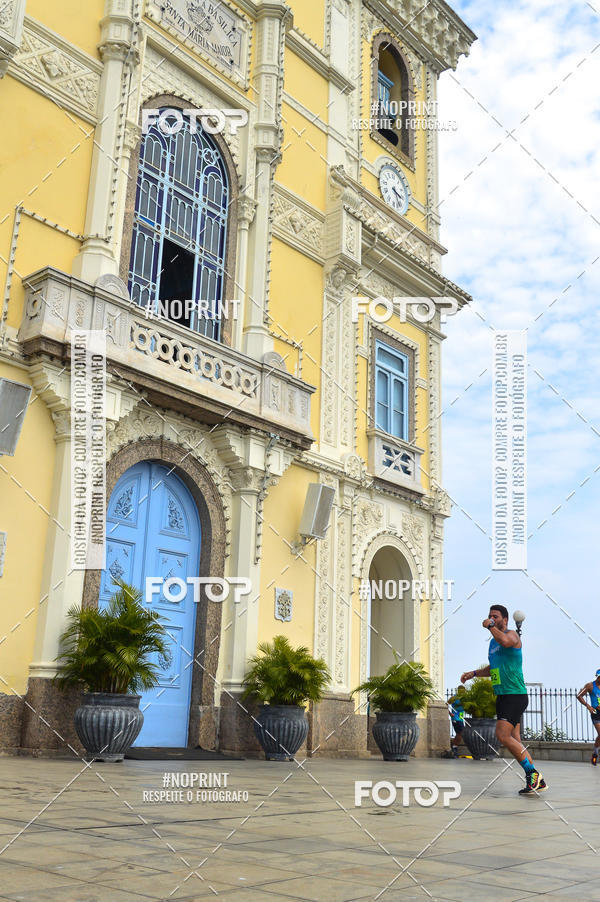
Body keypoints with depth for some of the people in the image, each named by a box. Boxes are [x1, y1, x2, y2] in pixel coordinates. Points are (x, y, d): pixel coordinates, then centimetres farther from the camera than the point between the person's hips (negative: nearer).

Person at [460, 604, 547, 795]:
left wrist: (490, 626, -22)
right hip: (502, 696, 9)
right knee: (514, 740, 7)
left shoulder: (512, 634, -7)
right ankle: (537, 781, 13)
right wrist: (474, 673, 22)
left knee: (503, 736, -16)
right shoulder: (493, 641, 19)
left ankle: (533, 773, -6)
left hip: (515, 695, -9)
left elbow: (505, 641, -34)